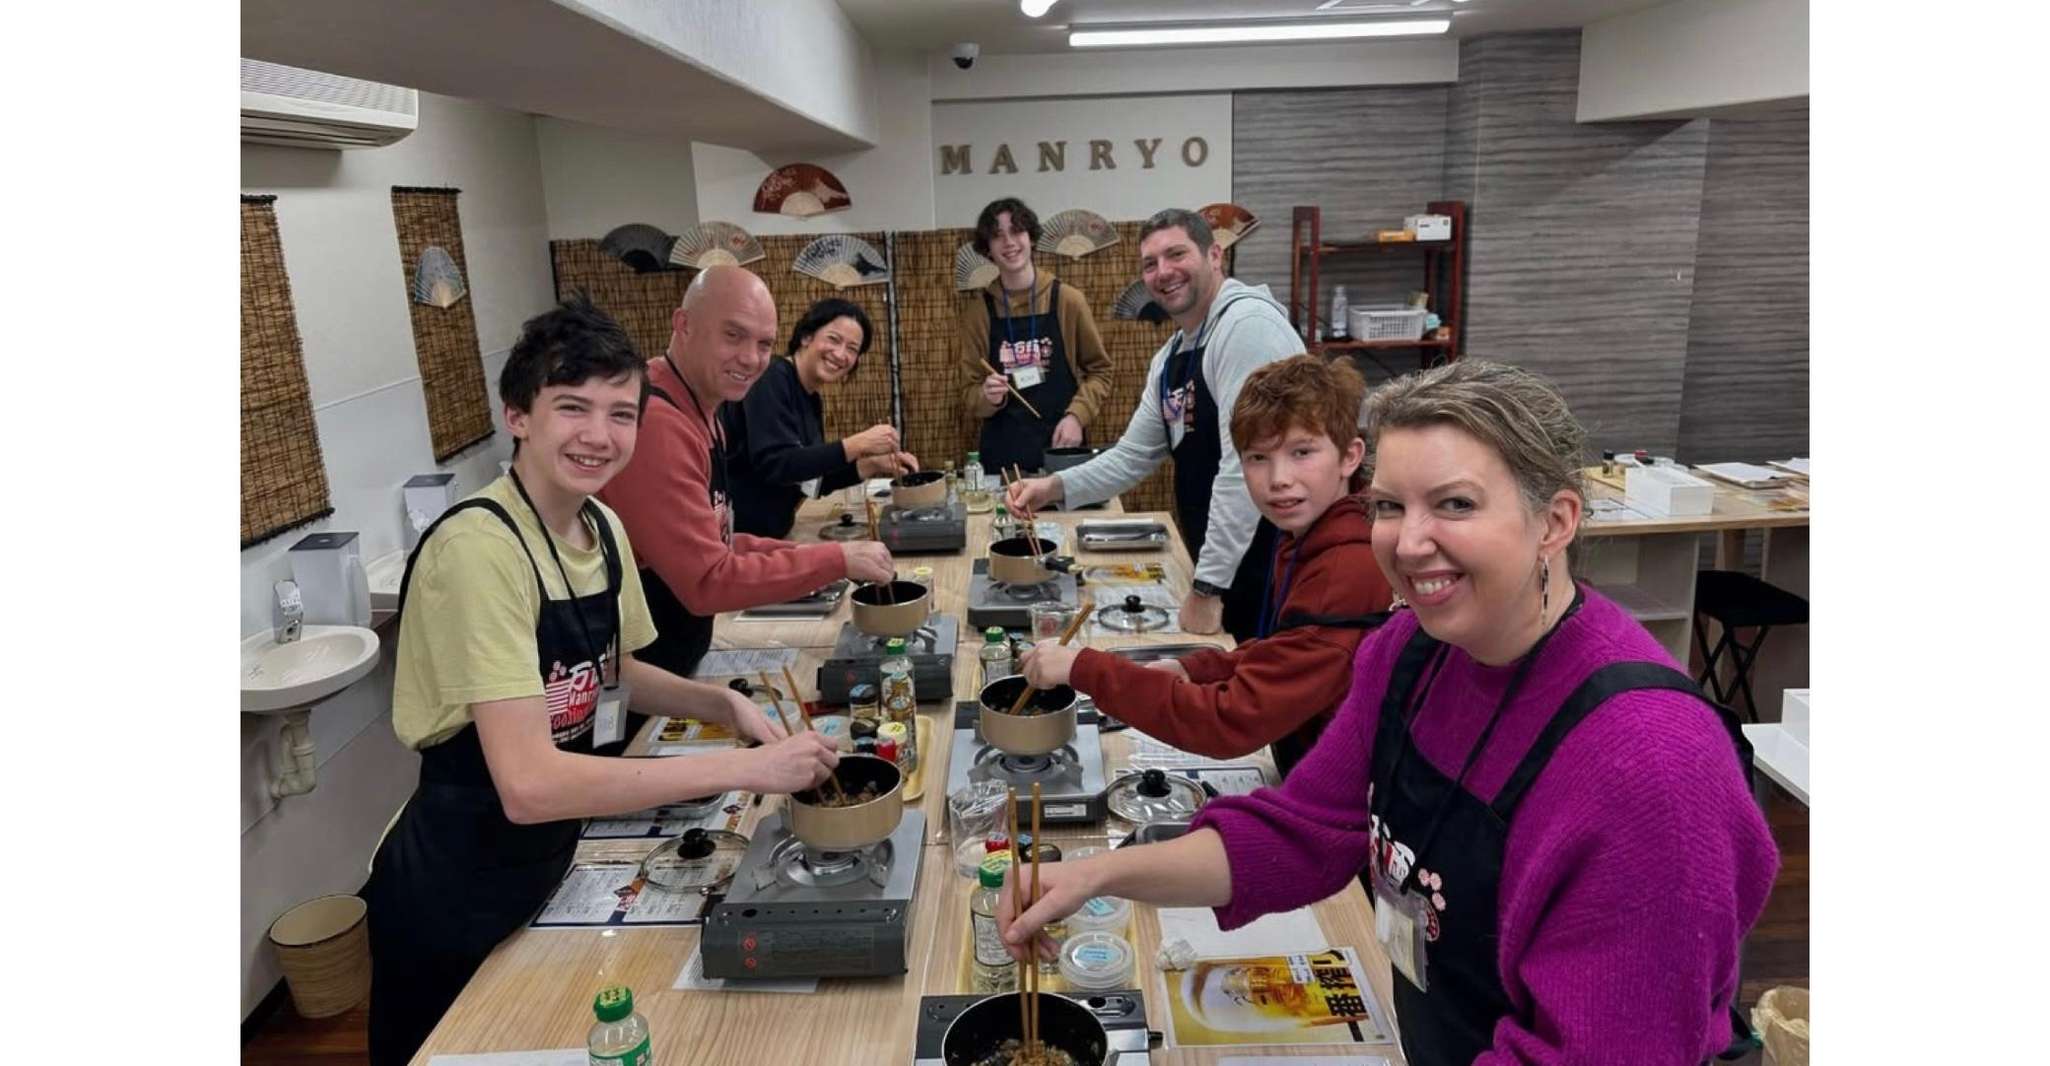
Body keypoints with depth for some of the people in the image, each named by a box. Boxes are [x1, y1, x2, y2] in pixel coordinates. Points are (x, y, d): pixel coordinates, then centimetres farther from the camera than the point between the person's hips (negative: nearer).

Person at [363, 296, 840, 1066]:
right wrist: (744, 770, -33)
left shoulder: (603, 528, -4)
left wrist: (725, 706, -6)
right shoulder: (481, 545, -28)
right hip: (454, 889, -7)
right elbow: (530, 784, -34)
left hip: (545, 860, 7)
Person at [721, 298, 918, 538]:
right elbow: (773, 465, -25)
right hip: (733, 533, -8)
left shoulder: (811, 401, 9)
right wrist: (858, 444, -24)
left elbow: (813, 480, 12)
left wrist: (873, 466, 0)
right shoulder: (770, 378, -15)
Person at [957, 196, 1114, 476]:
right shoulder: (978, 310, 2)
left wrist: (1076, 415, -9)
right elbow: (969, 394, 5)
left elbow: (1099, 370, 6)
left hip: (1061, 446, 0)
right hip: (1002, 453, 1)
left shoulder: (1068, 300, 0)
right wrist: (988, 396, -16)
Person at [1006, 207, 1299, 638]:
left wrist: (1207, 586, -22)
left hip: (1271, 574, -8)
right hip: (1223, 575, 8)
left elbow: (1245, 466, -25)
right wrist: (1055, 487, 1)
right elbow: (1133, 457, 17)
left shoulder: (1247, 324, -18)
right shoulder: (1169, 358, 11)